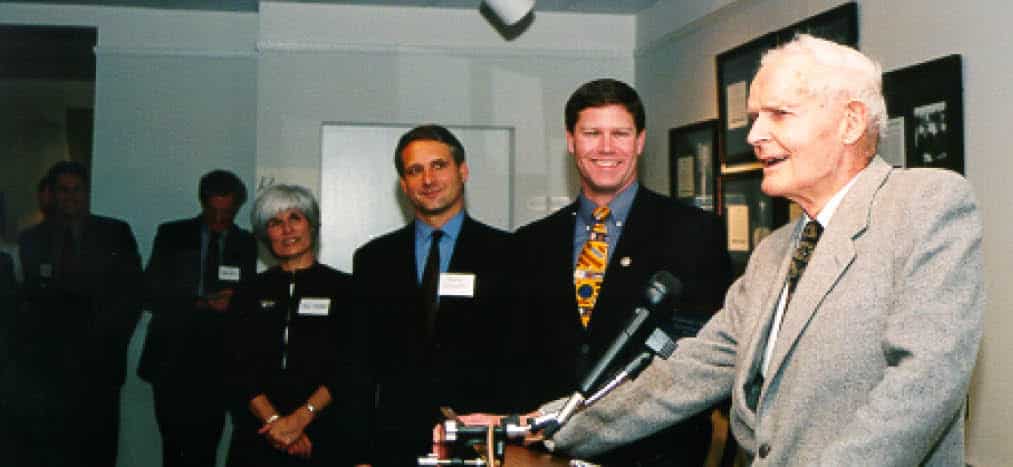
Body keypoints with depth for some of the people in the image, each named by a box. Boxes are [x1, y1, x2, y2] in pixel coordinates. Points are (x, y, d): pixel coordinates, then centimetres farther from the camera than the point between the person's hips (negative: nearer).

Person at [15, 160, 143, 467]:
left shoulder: (116, 234, 7)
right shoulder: (31, 239, 11)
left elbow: (132, 294, 3)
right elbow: (27, 297, 9)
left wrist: (109, 341, -5)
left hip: (98, 362, -1)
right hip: (44, 363, 1)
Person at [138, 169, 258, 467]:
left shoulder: (246, 244, 8)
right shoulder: (171, 235, 5)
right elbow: (151, 294, -2)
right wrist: (203, 303, -16)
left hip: (216, 361, 0)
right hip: (171, 356, 0)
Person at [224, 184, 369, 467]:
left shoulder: (344, 288, 1)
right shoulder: (250, 293, 9)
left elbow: (350, 370, -6)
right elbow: (237, 367, 0)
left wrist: (300, 418, -16)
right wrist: (274, 421, -14)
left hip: (329, 437, -2)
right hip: (256, 436, 2)